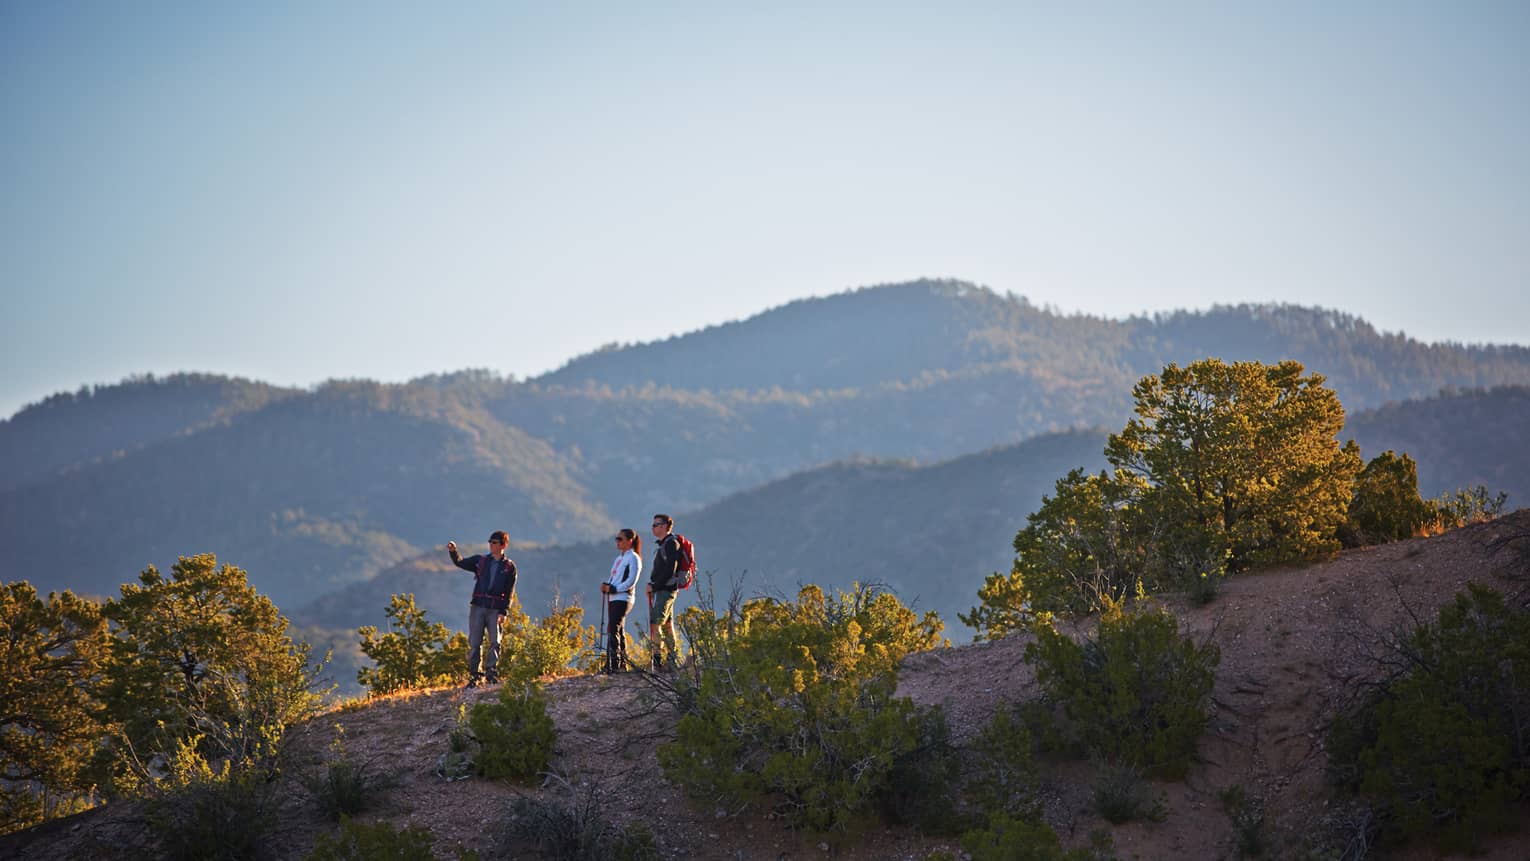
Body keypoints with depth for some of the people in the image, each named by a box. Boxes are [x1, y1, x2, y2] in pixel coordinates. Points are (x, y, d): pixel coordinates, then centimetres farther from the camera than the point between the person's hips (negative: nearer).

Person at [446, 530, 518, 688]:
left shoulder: (509, 567, 5)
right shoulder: (480, 561, 11)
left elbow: (509, 592, 2)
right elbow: (460, 563, 9)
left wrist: (503, 611, -8)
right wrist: (453, 552, -11)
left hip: (495, 609, -1)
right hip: (478, 607, 1)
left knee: (495, 642, -7)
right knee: (474, 642, -1)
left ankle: (490, 672, 2)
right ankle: (474, 674, 4)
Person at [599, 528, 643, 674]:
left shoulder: (633, 558, -7)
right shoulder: (619, 557, 20)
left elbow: (631, 581, -15)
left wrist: (613, 589, -19)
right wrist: (606, 585, 2)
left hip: (623, 598, -9)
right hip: (613, 598, 9)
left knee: (613, 630, -15)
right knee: (618, 631, 11)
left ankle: (613, 664, -17)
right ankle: (622, 664, 15)